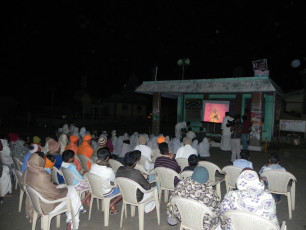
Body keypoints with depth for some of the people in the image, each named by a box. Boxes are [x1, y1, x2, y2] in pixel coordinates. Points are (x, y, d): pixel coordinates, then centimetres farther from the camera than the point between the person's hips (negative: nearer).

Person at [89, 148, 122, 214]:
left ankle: (113, 207, 25)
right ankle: (111, 205, 13)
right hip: (106, 193, -6)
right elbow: (113, 183, -14)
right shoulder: (109, 171, -31)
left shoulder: (92, 166, -16)